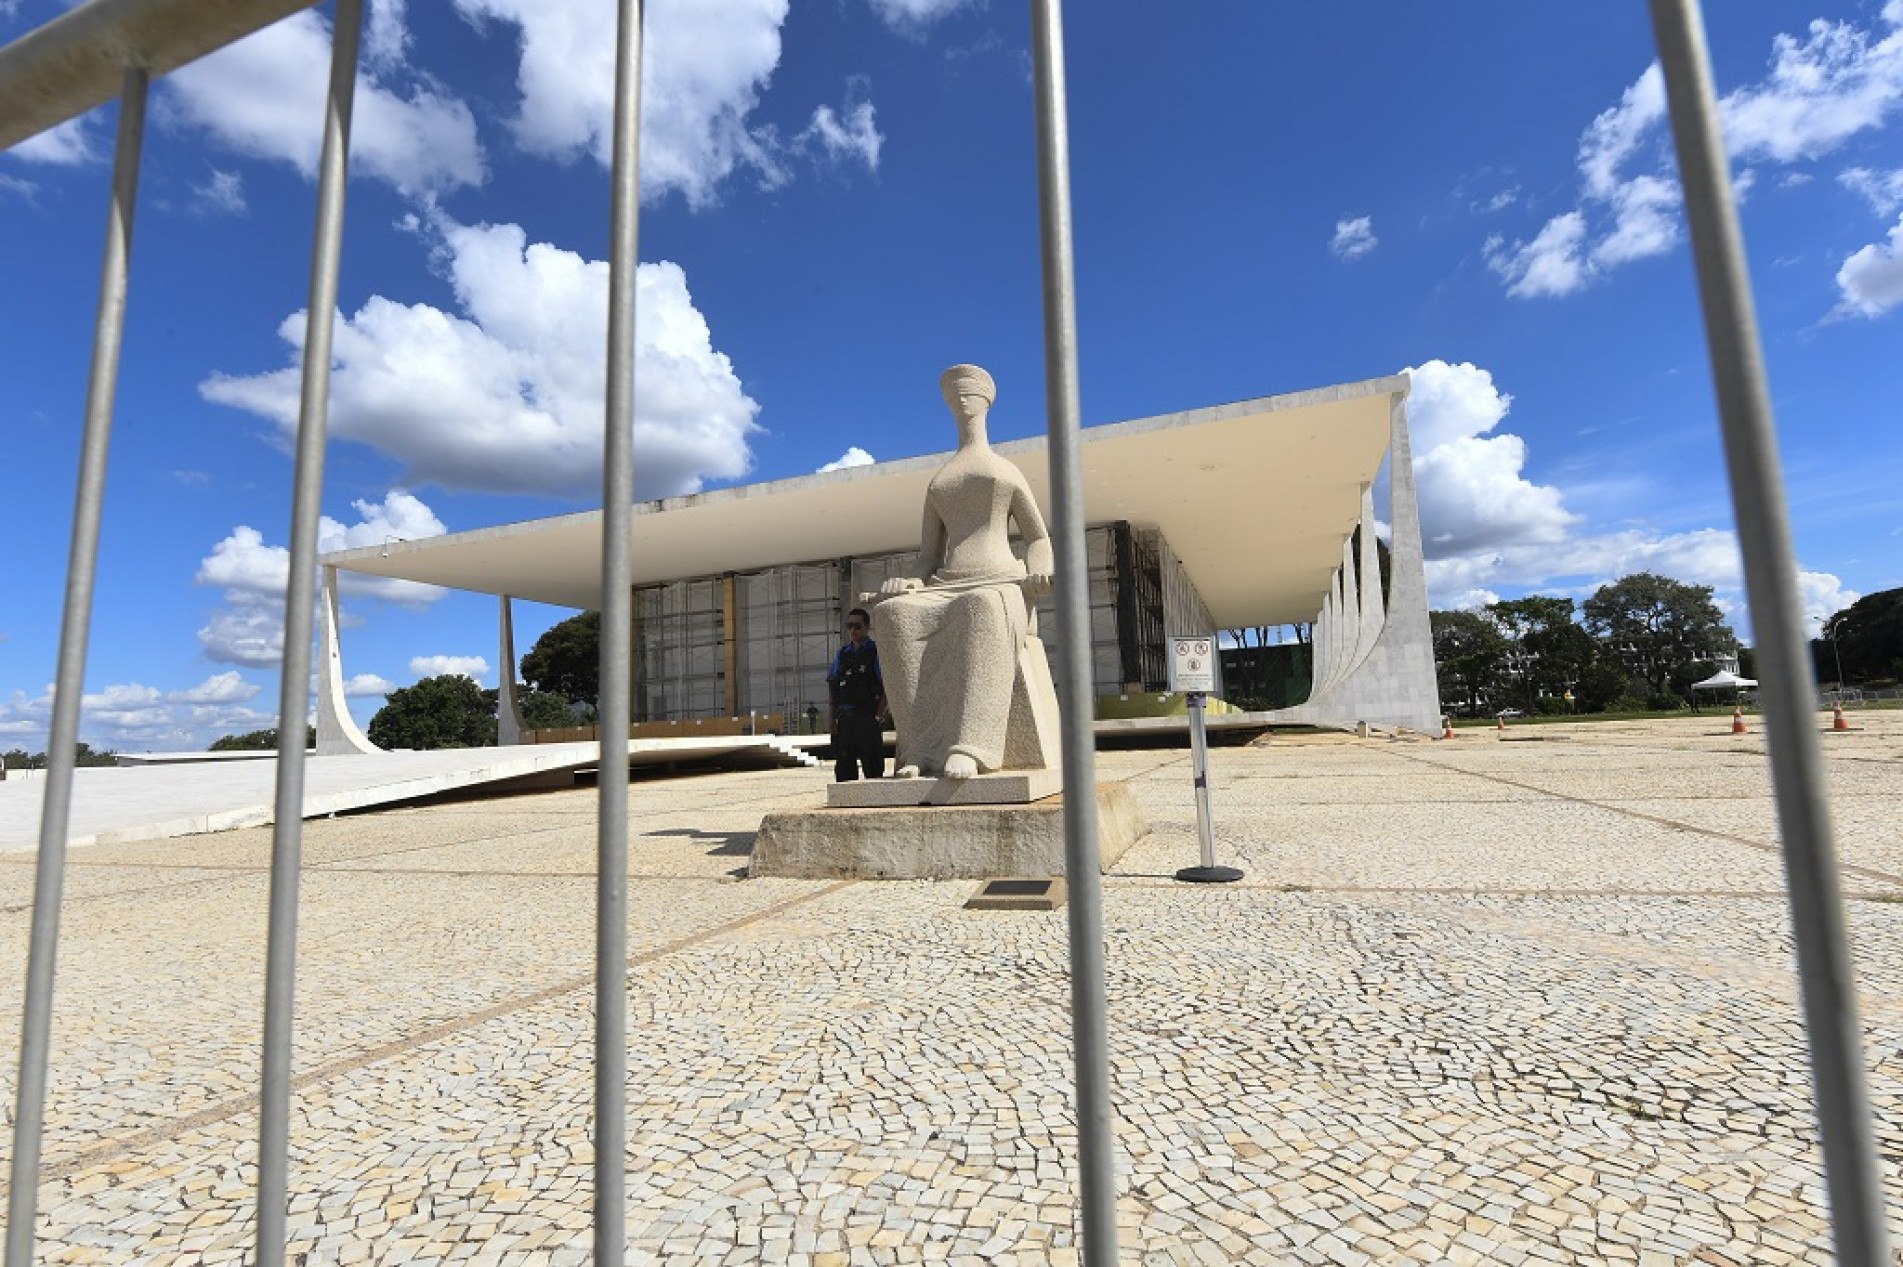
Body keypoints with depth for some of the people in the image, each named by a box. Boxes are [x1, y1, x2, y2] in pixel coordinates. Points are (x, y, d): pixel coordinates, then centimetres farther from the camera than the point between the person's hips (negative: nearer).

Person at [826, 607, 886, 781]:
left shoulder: (876, 652, -1)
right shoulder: (842, 654, 15)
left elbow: (888, 687, -5)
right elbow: (832, 686, 16)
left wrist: (877, 716, -11)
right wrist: (833, 720, 7)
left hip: (867, 719, -5)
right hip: (843, 720, 5)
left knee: (872, 768, -3)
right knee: (844, 768, 8)